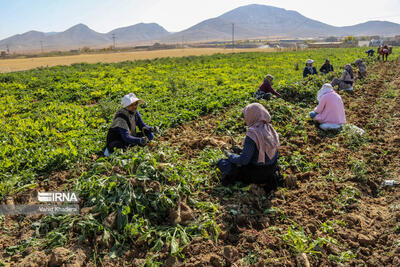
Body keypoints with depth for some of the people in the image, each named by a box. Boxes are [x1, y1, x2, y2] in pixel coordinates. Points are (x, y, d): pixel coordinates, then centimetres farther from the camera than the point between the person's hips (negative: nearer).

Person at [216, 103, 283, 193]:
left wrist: (230, 156, -5)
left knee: (222, 163, 2)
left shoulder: (252, 135, -26)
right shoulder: (269, 128, -4)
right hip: (271, 168, 6)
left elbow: (244, 160, -24)